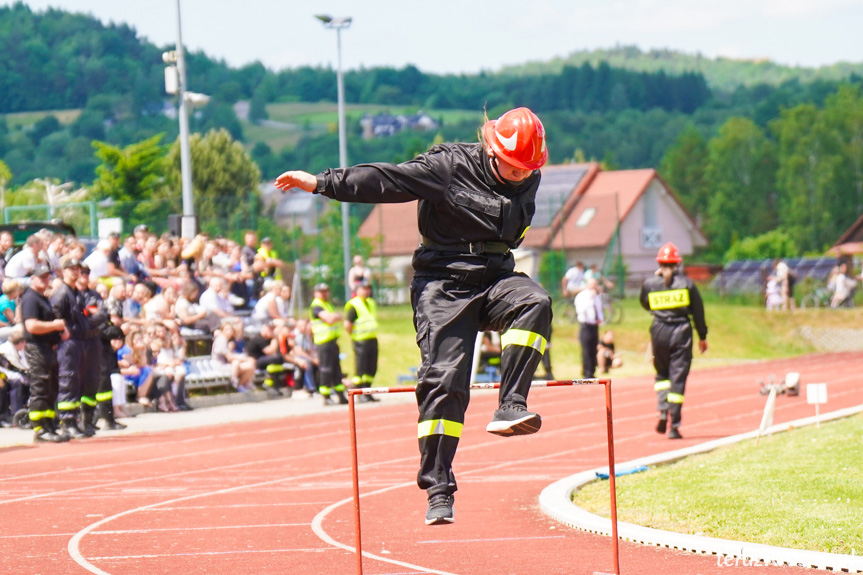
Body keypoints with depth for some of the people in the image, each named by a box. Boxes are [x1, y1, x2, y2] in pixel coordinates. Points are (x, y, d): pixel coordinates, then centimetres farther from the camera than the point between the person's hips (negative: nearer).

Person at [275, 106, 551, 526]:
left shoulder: (528, 181, 8)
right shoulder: (449, 167, -10)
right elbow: (386, 180, -12)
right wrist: (321, 183, -16)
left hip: (496, 279, 5)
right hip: (445, 283, -5)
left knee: (535, 303, -29)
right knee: (443, 381, -12)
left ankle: (510, 408, -30)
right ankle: (438, 491, -9)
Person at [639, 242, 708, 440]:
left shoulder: (649, 284, -1)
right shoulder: (686, 283, -2)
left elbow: (645, 304, 18)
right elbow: (698, 311, 4)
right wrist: (702, 337, 14)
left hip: (659, 332, 1)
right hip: (681, 332, -1)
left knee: (662, 374, 22)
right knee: (678, 377, 1)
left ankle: (663, 411, -1)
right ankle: (674, 426, -1)